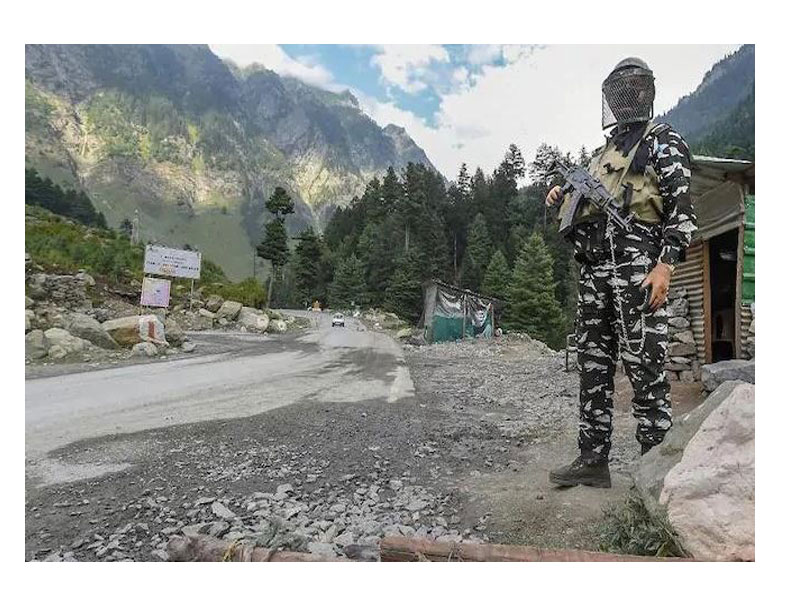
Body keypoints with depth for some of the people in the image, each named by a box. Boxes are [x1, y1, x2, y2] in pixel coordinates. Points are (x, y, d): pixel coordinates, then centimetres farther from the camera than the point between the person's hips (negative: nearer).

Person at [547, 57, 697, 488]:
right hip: (594, 267, 7)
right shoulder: (601, 154, 26)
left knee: (644, 366, -6)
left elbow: (681, 207, -5)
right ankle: (593, 460, 14)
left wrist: (666, 264, -16)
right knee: (592, 364, 6)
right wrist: (562, 200, 9)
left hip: (637, 265, -7)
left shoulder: (662, 141, 7)